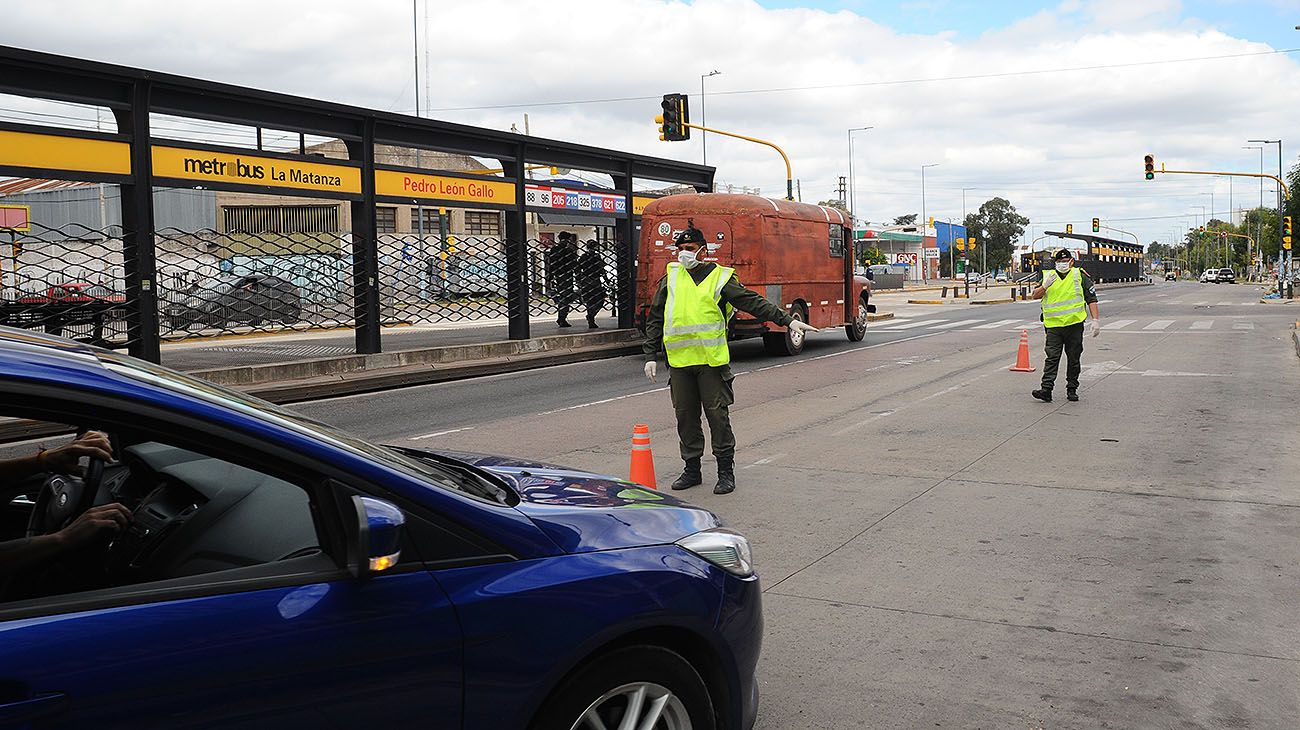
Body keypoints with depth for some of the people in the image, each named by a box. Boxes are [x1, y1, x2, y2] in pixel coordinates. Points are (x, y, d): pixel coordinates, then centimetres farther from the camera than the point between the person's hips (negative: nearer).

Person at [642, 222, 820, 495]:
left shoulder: (719, 277, 3)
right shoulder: (670, 278, 12)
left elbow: (753, 302, -2)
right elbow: (655, 319, 16)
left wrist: (787, 320, -10)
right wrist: (650, 355, 12)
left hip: (711, 360, -3)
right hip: (679, 362, 3)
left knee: (717, 415, -1)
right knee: (685, 416, 9)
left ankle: (726, 472, 10)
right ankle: (692, 470, 23)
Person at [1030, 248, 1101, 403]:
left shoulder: (1080, 276, 4)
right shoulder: (1047, 276, 11)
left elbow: (1092, 299, 4)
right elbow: (1035, 296, 6)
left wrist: (1095, 320, -4)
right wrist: (1045, 286, -13)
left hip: (1074, 325, 0)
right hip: (1053, 325, 1)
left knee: (1074, 359, 7)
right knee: (1052, 358, -7)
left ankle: (1072, 389, 18)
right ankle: (1046, 389, -12)